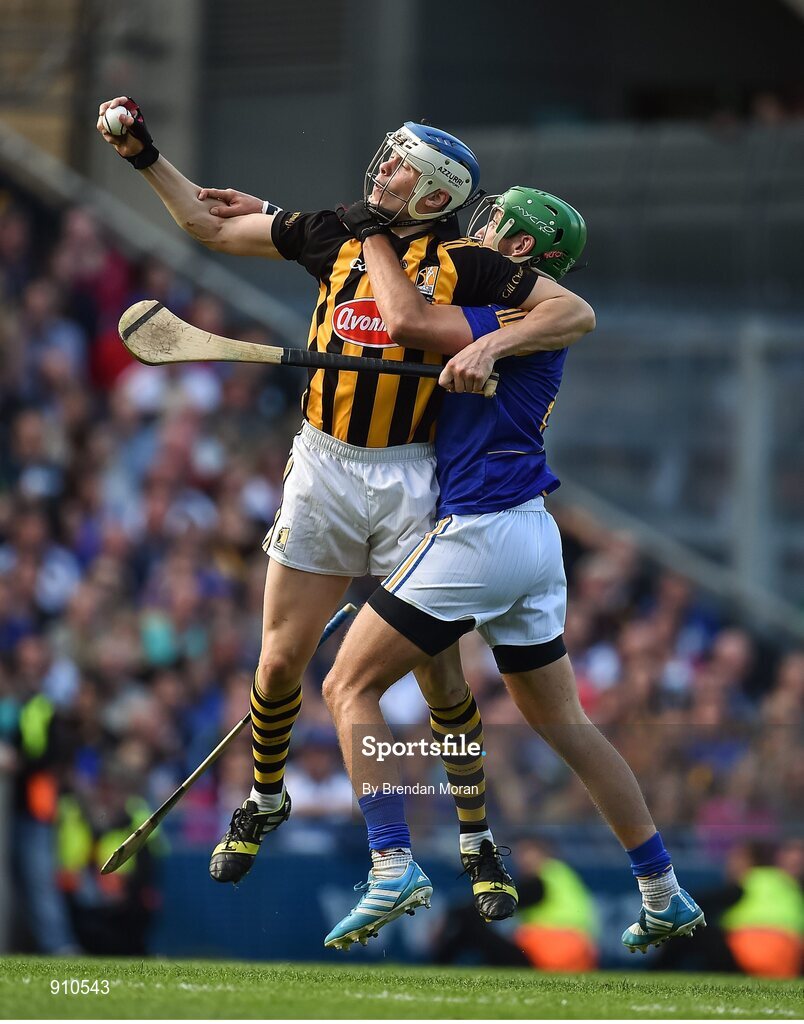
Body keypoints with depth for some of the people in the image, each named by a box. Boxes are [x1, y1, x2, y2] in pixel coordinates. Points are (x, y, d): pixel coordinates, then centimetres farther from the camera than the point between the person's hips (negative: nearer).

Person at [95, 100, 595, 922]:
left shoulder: (464, 265, -6)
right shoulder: (333, 237, 5)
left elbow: (576, 312, -10)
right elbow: (211, 226, 15)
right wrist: (144, 156, 11)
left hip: (410, 482, -3)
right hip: (323, 469, 3)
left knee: (438, 672, -3)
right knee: (280, 661, 5)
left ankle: (476, 838, 11)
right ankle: (265, 799, 30)